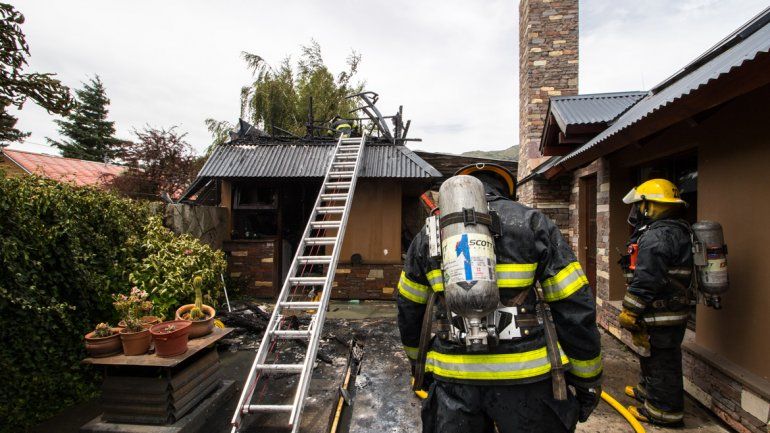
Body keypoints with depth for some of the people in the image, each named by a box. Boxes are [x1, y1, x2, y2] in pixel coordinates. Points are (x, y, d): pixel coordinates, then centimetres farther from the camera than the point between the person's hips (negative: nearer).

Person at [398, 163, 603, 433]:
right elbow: (575, 307, -3)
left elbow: (409, 308, 16)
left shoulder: (429, 234, 8)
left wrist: (417, 362, 29)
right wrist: (588, 380, 7)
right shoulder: (533, 223, 0)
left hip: (452, 380, 2)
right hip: (523, 377, -1)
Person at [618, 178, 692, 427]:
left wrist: (629, 313, -18)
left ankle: (664, 411, 16)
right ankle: (649, 391, 42)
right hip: (671, 311, 10)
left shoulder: (656, 236, -22)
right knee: (654, 357, 25)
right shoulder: (676, 232, 14)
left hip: (660, 317, -10)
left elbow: (645, 281, -26)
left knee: (661, 362, 3)